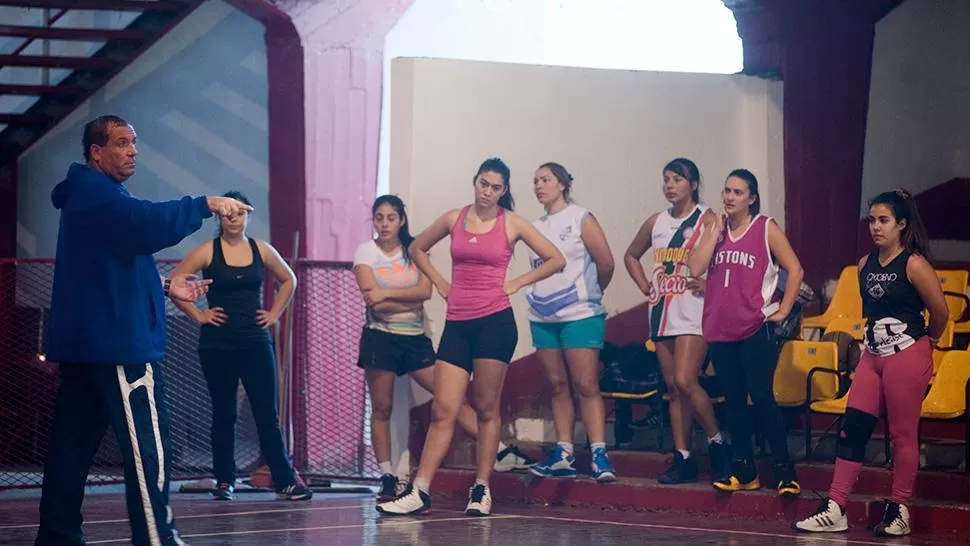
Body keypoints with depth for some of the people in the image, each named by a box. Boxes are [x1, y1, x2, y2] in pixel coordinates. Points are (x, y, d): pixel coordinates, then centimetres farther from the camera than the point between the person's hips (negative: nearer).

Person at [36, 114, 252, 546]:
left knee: (72, 446, 8)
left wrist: (163, 287, 17)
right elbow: (149, 224, -29)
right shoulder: (96, 193, -11)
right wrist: (205, 205, -24)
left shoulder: (91, 197, 22)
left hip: (86, 343, 11)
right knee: (147, 447, -10)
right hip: (117, 344, -11)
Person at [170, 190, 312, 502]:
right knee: (224, 414, 5)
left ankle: (286, 481, 0)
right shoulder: (207, 252, -4)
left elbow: (288, 280, 19)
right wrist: (198, 315, -8)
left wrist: (275, 313, 9)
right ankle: (224, 481, 13)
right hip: (218, 344, -2)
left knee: (267, 414, 0)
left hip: (256, 342, 2)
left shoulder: (261, 251, 5)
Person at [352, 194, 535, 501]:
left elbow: (425, 291, -10)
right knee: (382, 408, 1)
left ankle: (501, 453, -7)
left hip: (416, 338, 2)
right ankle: (387, 478, 8)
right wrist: (410, 303, -9)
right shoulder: (366, 252, 0)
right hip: (380, 338, -2)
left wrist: (386, 294, -17)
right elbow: (374, 302, -12)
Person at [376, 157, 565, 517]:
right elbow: (418, 248, 24)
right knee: (443, 410, -1)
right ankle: (418, 493, -4)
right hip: (457, 323, 3)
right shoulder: (454, 219, 9)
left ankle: (482, 490, 10)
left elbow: (556, 260, 4)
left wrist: (518, 283, -1)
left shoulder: (512, 224, 2)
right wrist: (439, 282, 12)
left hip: (495, 321, -2)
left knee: (486, 409, 2)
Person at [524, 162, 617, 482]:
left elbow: (606, 263, -6)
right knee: (558, 386, 7)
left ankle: (599, 456, -11)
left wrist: (591, 294, 7)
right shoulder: (535, 227, 10)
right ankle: (563, 456, 10)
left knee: (586, 386, -9)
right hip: (543, 317, 5)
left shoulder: (581, 219, -4)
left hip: (579, 315, -5)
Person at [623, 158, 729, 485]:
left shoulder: (707, 220, -6)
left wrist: (711, 284, -15)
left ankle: (716, 443, -1)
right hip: (663, 313, 6)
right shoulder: (656, 222, 12)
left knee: (685, 381, -18)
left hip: (693, 313, -6)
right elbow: (631, 255, 26)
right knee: (672, 387, 6)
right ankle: (683, 459, 10)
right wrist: (645, 287, 15)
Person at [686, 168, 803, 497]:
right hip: (720, 329, 5)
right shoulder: (715, 228, 10)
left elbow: (795, 269, -3)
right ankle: (744, 470, 17)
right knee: (733, 399, 10)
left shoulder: (766, 229, -2)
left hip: (756, 329, -5)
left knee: (762, 397, -10)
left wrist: (783, 310, -6)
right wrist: (716, 230, -5)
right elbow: (696, 268, -3)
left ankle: (785, 470, -5)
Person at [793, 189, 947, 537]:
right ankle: (834, 510, 3)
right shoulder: (866, 264, 8)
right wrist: (875, 339, 14)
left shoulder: (914, 265, -12)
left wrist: (927, 340, 8)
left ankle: (899, 512, 9)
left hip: (907, 357, -7)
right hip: (873, 355, 7)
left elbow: (940, 311, -6)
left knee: (903, 434, 0)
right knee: (852, 430, 2)